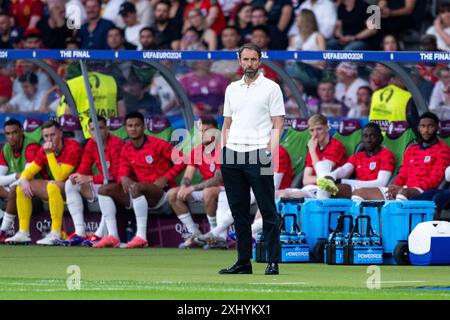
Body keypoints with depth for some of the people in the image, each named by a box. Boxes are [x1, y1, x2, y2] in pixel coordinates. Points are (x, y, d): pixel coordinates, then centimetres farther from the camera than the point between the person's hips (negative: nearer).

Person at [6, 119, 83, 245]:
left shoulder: (73, 148, -20)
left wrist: (50, 154, -25)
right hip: (55, 188, 8)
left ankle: (56, 234, -38)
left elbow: (59, 177, -26)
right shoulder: (44, 150, 2)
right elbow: (28, 172, 5)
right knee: (21, 187, -3)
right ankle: (23, 233, -5)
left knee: (53, 186, -38)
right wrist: (23, 181, -18)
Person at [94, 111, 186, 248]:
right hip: (142, 194, 7)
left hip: (162, 192, -7)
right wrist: (123, 178, -19)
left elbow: (181, 160, -9)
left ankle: (141, 236, -39)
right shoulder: (126, 149, 9)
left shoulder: (157, 144, -8)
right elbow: (123, 173, 5)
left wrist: (165, 178, -15)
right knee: (104, 189, -6)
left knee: (135, 187, -37)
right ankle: (112, 236, -18)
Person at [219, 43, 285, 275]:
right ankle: (243, 261, 11)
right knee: (238, 211, 6)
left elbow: (278, 124, -3)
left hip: (258, 155, -5)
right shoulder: (232, 89, 17)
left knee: (268, 210, -5)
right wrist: (223, 151, 10)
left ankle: (273, 262, -4)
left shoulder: (271, 88, 2)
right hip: (232, 154, 5)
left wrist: (270, 152, -13)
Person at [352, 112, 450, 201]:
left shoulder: (442, 150, 2)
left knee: (404, 193, -43)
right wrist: (395, 188, -6)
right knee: (358, 193, -4)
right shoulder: (411, 150, 24)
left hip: (422, 192, -8)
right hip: (401, 189, 8)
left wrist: (403, 189, -16)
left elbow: (435, 179, -8)